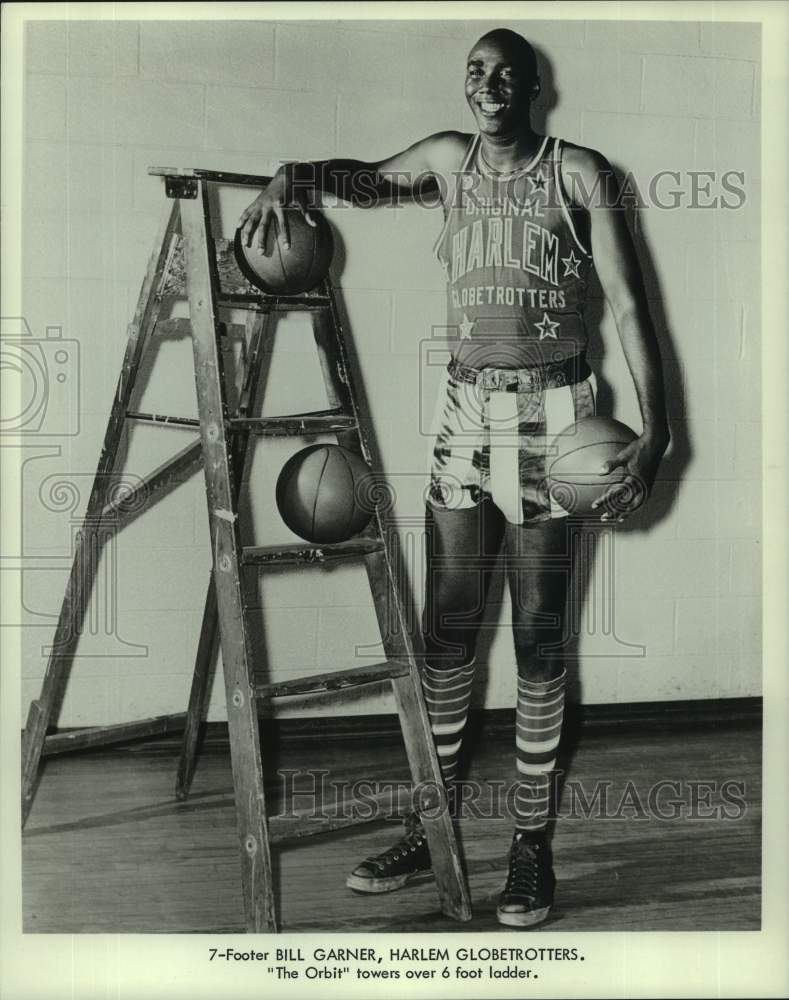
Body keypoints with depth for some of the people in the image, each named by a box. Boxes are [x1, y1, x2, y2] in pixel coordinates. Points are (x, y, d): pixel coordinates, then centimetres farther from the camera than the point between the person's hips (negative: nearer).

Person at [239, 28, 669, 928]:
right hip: (466, 409, 4)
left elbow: (628, 303, -7)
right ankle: (426, 828, 16)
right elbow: (367, 178, 26)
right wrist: (291, 178, 3)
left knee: (538, 636, 1)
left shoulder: (580, 173, -2)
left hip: (552, 414, -3)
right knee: (445, 627, 5)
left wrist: (654, 431, -15)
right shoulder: (448, 159, 10)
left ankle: (531, 840, 13)